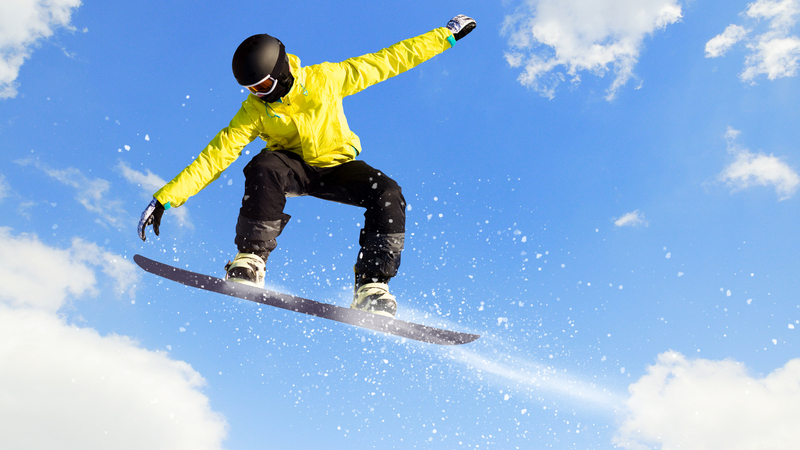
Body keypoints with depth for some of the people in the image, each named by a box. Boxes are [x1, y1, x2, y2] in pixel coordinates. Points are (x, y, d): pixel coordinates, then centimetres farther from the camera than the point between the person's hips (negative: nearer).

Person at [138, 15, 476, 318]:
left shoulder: (325, 78, -17)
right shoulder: (254, 111, -15)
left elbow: (388, 61, -11)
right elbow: (216, 156, -18)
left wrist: (446, 36, -7)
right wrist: (165, 198, -26)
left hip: (337, 166, 1)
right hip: (291, 167, 0)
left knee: (388, 195, -28)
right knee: (264, 167, -36)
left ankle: (371, 287, -22)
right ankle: (249, 262, -31)